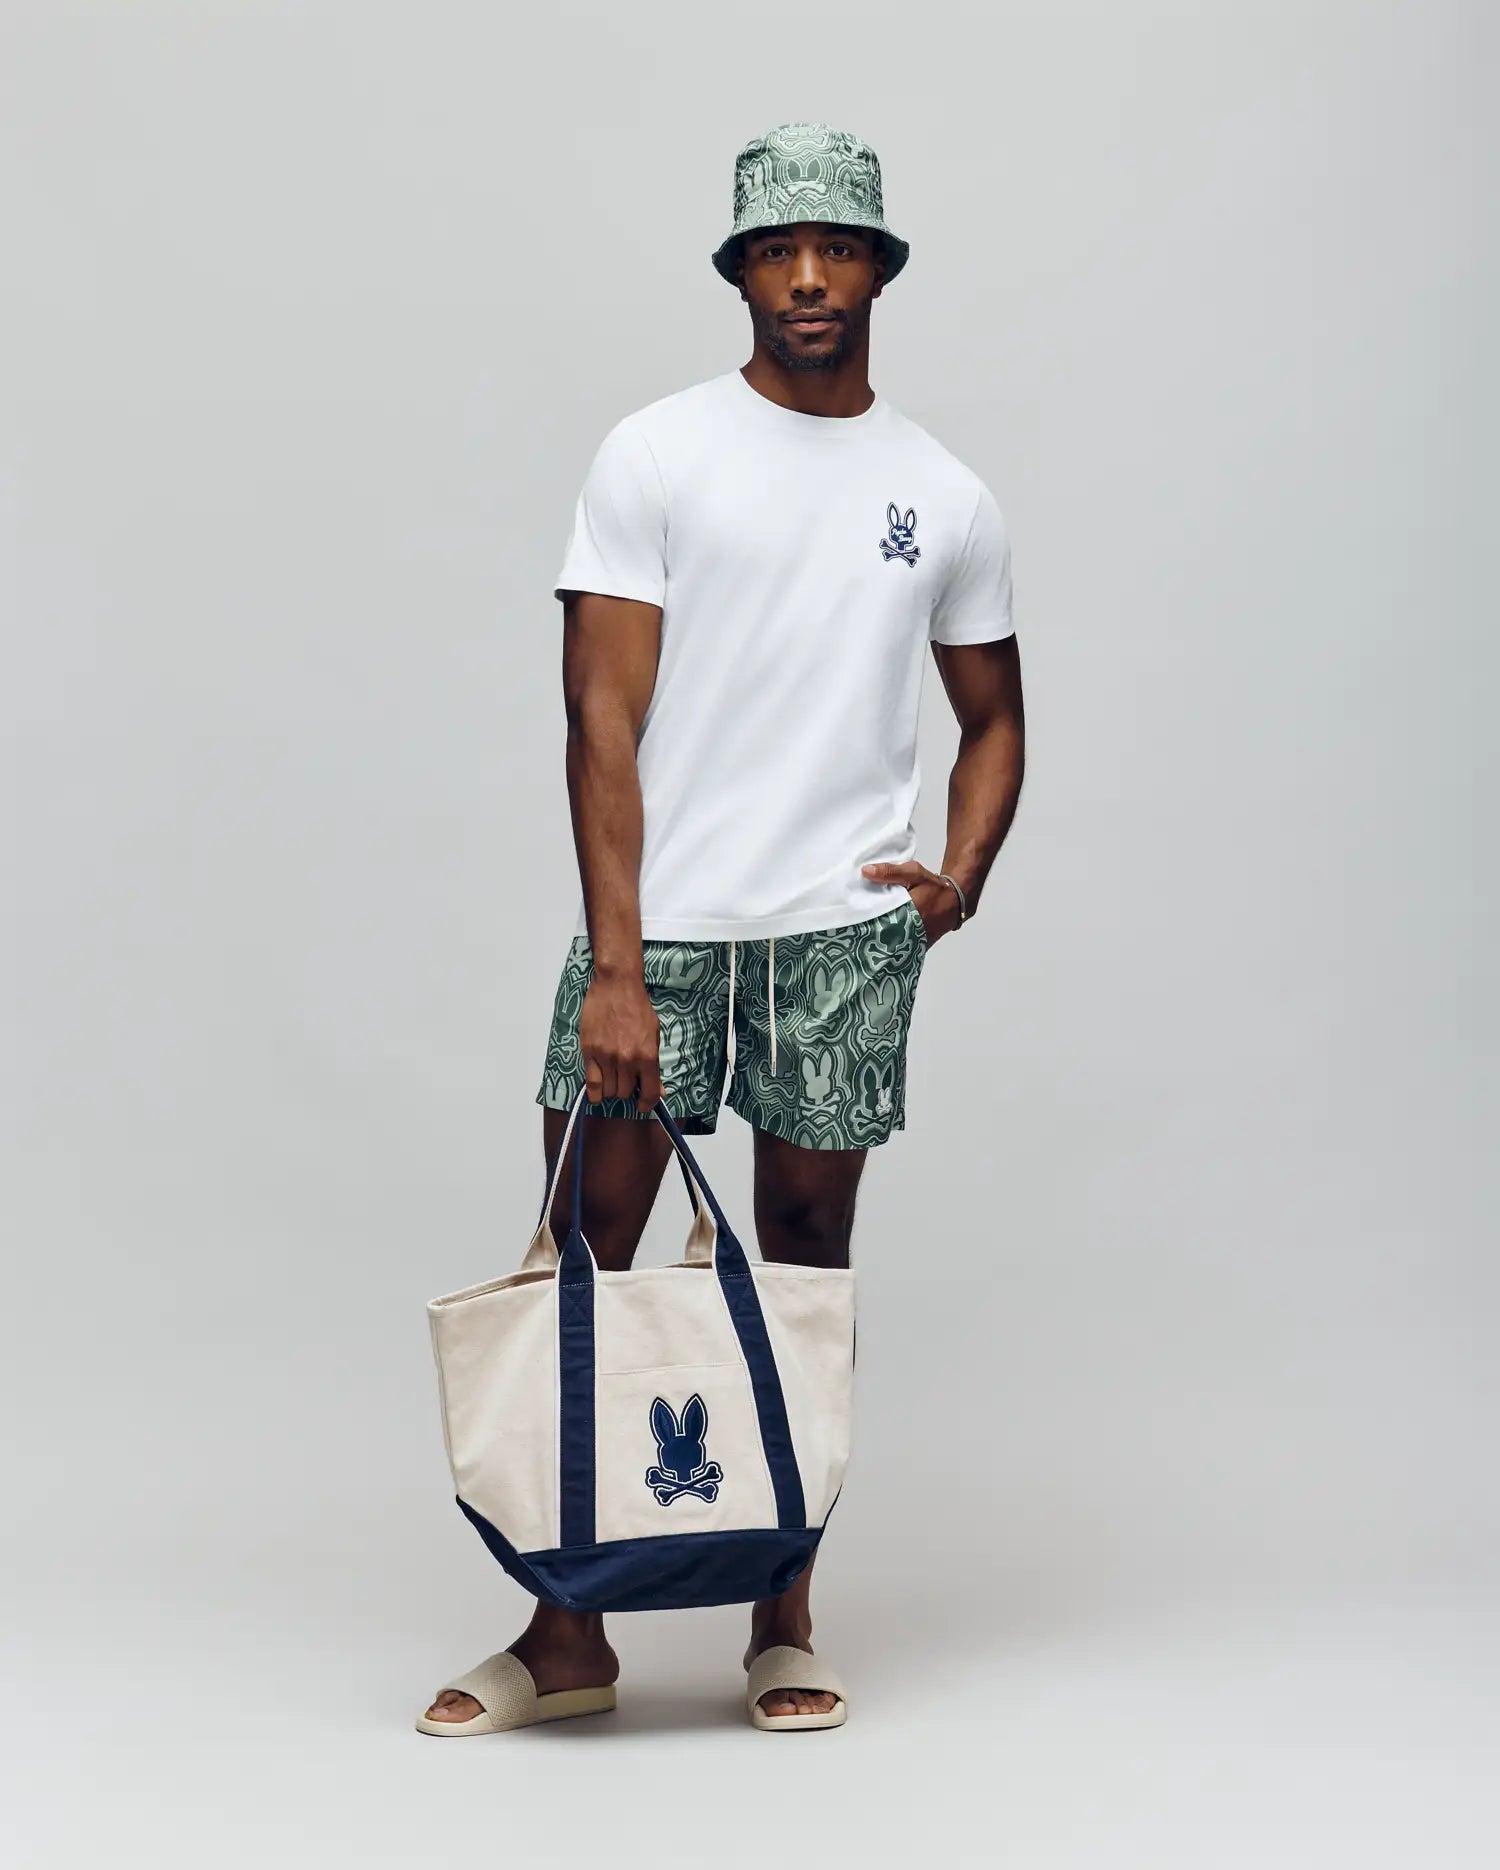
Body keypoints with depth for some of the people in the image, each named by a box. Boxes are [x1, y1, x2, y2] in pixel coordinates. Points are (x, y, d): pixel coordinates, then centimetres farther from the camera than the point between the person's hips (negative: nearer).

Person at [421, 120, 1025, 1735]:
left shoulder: (945, 498, 10)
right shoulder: (656, 457, 0)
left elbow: (991, 717, 21)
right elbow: (605, 718, -5)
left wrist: (962, 871, 0)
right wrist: (614, 968, -13)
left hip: (844, 927, 2)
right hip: (657, 918, -2)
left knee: (808, 1250, 6)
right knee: (584, 1253, -2)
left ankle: (787, 1613, 17)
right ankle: (566, 1625, 9)